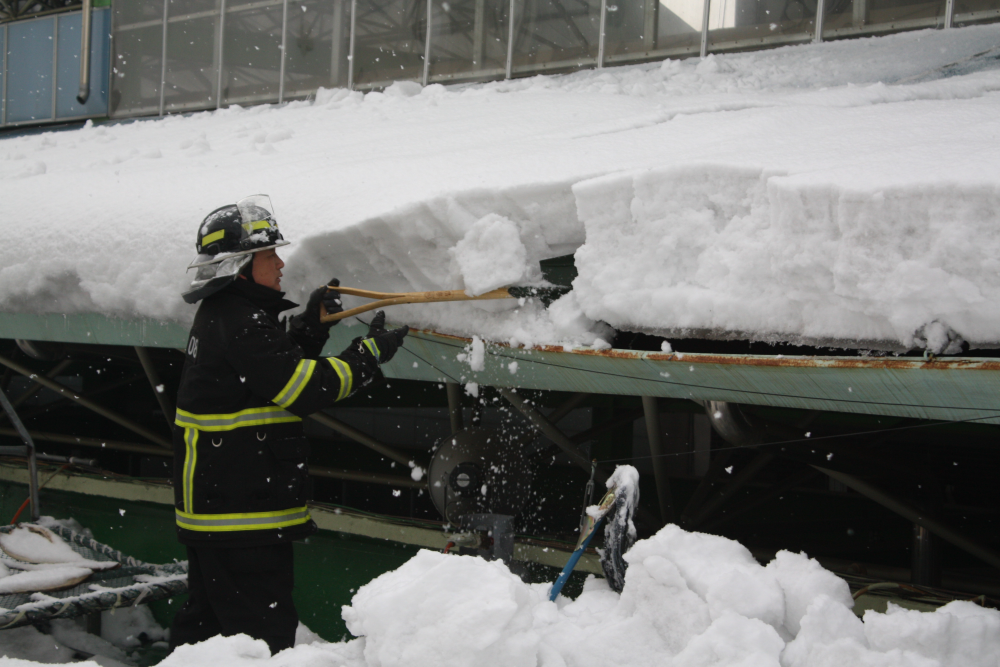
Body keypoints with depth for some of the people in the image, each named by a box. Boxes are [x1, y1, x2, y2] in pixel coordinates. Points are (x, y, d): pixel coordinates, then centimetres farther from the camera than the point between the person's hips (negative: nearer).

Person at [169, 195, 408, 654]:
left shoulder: (221, 315, 14)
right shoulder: (240, 323, -18)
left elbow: (281, 365, 22)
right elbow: (307, 390, -22)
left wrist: (312, 323, 10)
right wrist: (371, 353, -13)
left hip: (209, 509, 11)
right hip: (243, 515, -11)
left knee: (208, 620, 20)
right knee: (265, 631, -5)